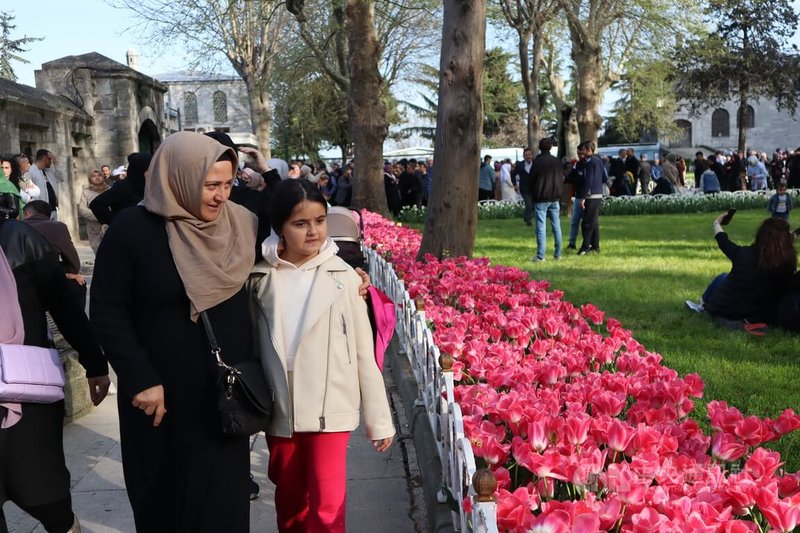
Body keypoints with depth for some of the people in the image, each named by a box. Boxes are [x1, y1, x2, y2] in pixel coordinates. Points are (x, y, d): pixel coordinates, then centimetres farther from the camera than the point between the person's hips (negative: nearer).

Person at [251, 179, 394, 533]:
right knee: (289, 501, 18)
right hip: (280, 410, 3)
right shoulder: (260, 278, -4)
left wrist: (379, 419, -2)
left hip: (331, 407, -2)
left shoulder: (341, 276, -8)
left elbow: (364, 353, -5)